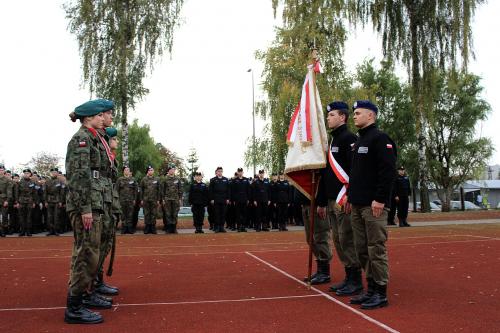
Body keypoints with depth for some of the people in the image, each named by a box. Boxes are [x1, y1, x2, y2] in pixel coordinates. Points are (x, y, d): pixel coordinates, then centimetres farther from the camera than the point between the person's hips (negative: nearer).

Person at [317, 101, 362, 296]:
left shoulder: (349, 138, -8)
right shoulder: (332, 142, 21)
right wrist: (322, 202, 22)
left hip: (344, 200, -10)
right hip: (332, 201, 10)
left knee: (347, 240, -6)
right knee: (338, 241, 12)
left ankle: (356, 282, 2)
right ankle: (349, 278, 21)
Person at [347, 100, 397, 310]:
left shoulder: (380, 139, -8)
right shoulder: (358, 141, 19)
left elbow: (388, 171, -16)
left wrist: (380, 199, -20)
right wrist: (350, 197, 18)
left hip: (374, 206, -9)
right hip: (357, 206, 9)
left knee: (376, 249, -4)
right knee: (362, 249, 11)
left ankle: (381, 294, 4)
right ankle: (371, 289, 20)